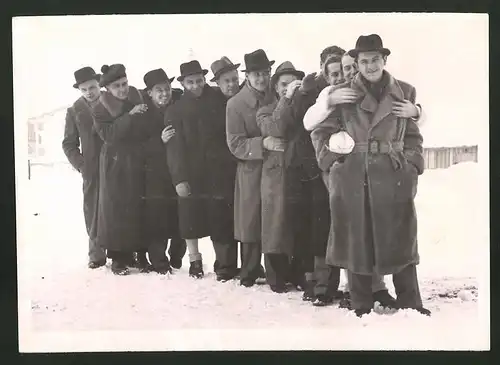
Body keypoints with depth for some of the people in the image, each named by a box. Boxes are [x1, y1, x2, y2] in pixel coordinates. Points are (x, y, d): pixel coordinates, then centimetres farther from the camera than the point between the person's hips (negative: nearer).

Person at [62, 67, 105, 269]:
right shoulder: (75, 111, 7)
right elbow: (69, 144, 11)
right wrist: (80, 165, -2)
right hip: (92, 171, 1)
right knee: (93, 212, 1)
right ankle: (97, 254, 9)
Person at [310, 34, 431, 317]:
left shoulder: (404, 92, 8)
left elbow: (414, 136, 11)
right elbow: (320, 132, 7)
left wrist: (412, 167, 1)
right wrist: (331, 161, -3)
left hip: (393, 177, 1)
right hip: (352, 178, 0)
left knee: (400, 241, 4)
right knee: (356, 241, 4)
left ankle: (410, 304, 15)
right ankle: (361, 305, 16)